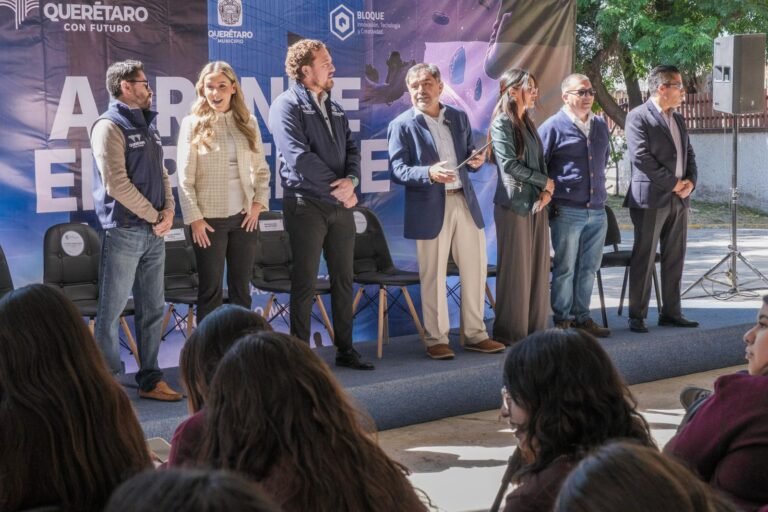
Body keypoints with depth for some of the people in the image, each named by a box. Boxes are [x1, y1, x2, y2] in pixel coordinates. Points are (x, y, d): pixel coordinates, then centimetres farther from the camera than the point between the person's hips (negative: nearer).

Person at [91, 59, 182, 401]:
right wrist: (154, 216, -11)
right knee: (111, 309, -2)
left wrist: (168, 210, -1)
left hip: (154, 232, 8)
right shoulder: (110, 126, -10)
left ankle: (150, 378, 18)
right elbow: (116, 183, -17)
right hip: (123, 231, -8)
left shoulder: (147, 126, 16)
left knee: (153, 308, 11)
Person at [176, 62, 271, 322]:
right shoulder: (192, 124, -4)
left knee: (241, 287, 11)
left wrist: (259, 203, -2)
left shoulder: (248, 122, 6)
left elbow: (261, 169, 11)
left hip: (244, 217, 3)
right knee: (211, 289, 3)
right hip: (209, 218, -3)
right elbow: (185, 178, -6)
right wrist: (194, 218, -11)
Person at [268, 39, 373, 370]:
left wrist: (351, 180, -10)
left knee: (343, 280, 11)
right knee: (305, 283, -1)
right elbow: (299, 156, -18)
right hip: (306, 205, -7)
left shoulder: (334, 108, 16)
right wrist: (336, 187, -14)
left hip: (341, 205, 7)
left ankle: (345, 349, 20)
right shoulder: (287, 106, -8)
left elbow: (351, 149, 11)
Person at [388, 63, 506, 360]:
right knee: (433, 277, 1)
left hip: (465, 202, 5)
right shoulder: (402, 125, -2)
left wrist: (476, 160, -4)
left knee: (476, 270, 8)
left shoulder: (459, 118, 13)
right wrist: (429, 174, -27)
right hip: (430, 209, -5)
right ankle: (437, 339, 11)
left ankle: (475, 335, 20)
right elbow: (397, 171, -11)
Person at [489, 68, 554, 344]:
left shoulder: (528, 123, 16)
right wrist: (546, 182, -6)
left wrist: (547, 190, -4)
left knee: (538, 267, 8)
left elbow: (540, 161, 14)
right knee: (515, 269, -3)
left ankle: (534, 328, 15)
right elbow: (510, 164, -15)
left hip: (536, 203, 7)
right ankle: (511, 331, 4)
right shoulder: (502, 124, -8)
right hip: (514, 203, -7)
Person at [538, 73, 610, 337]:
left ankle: (581, 317, 21)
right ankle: (562, 320, 9)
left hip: (597, 210, 6)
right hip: (567, 211, -6)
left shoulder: (600, 126, 13)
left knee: (588, 268, 11)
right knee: (565, 268, 1)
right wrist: (549, 191, -3)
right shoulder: (554, 127, -6)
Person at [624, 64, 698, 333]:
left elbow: (689, 154, 19)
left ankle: (671, 312, 18)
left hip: (679, 198, 7)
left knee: (675, 258, 10)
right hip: (651, 198, -7)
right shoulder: (638, 117, -8)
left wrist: (690, 181, -1)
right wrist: (673, 183, -13)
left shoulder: (678, 119, 17)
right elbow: (642, 157, -16)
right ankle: (637, 316, 3)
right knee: (644, 258, -3)